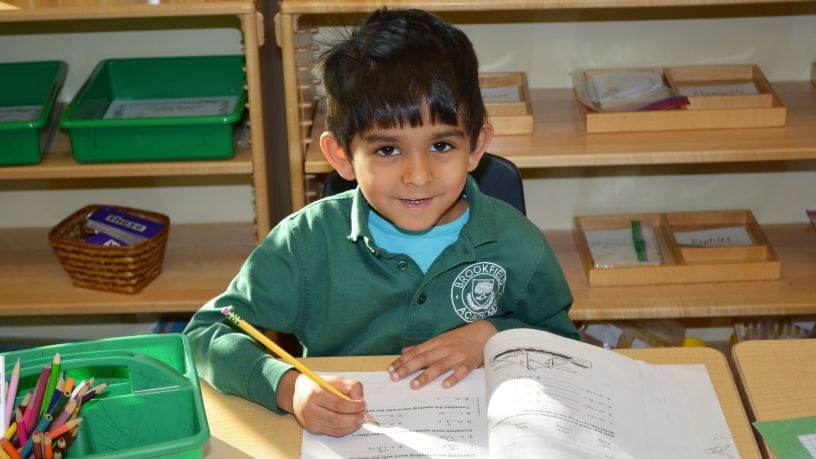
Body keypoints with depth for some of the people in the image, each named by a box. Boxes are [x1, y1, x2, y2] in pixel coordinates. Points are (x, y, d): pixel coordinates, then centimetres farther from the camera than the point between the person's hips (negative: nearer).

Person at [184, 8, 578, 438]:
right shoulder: (307, 242, -10)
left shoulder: (517, 244, -5)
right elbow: (206, 333, -10)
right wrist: (288, 387, -26)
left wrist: (491, 334, -10)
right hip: (342, 439, -1)